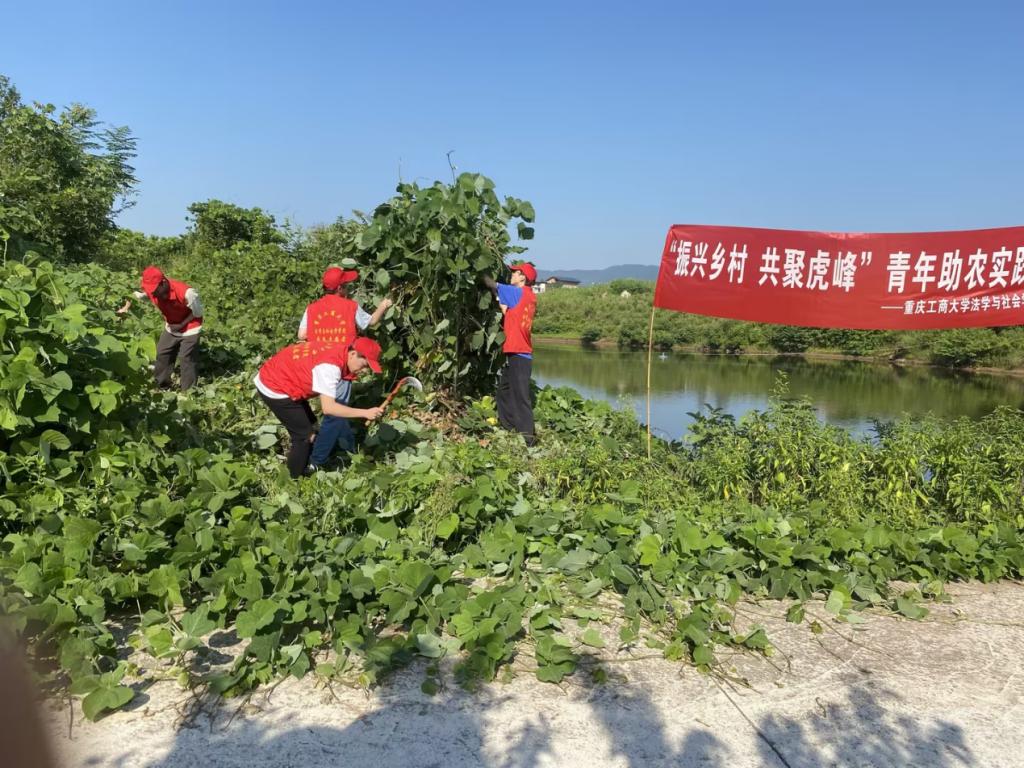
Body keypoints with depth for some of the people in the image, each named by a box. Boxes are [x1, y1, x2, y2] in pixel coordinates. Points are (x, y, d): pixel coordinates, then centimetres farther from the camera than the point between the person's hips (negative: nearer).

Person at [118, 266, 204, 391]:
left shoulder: (186, 293, -36)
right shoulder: (151, 289, -20)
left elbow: (198, 313, -19)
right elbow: (135, 295, 3)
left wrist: (181, 324, -22)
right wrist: (126, 308, -13)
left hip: (189, 328, -6)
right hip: (171, 327, 6)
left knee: (186, 360, -4)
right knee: (162, 356, 13)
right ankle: (161, 387, 30)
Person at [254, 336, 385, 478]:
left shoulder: (338, 352, -5)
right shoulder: (330, 365, -32)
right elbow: (328, 407, -36)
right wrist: (365, 413, -33)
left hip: (277, 378, 9)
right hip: (274, 389, -9)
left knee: (311, 427, 16)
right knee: (304, 436, -2)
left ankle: (301, 469, 29)